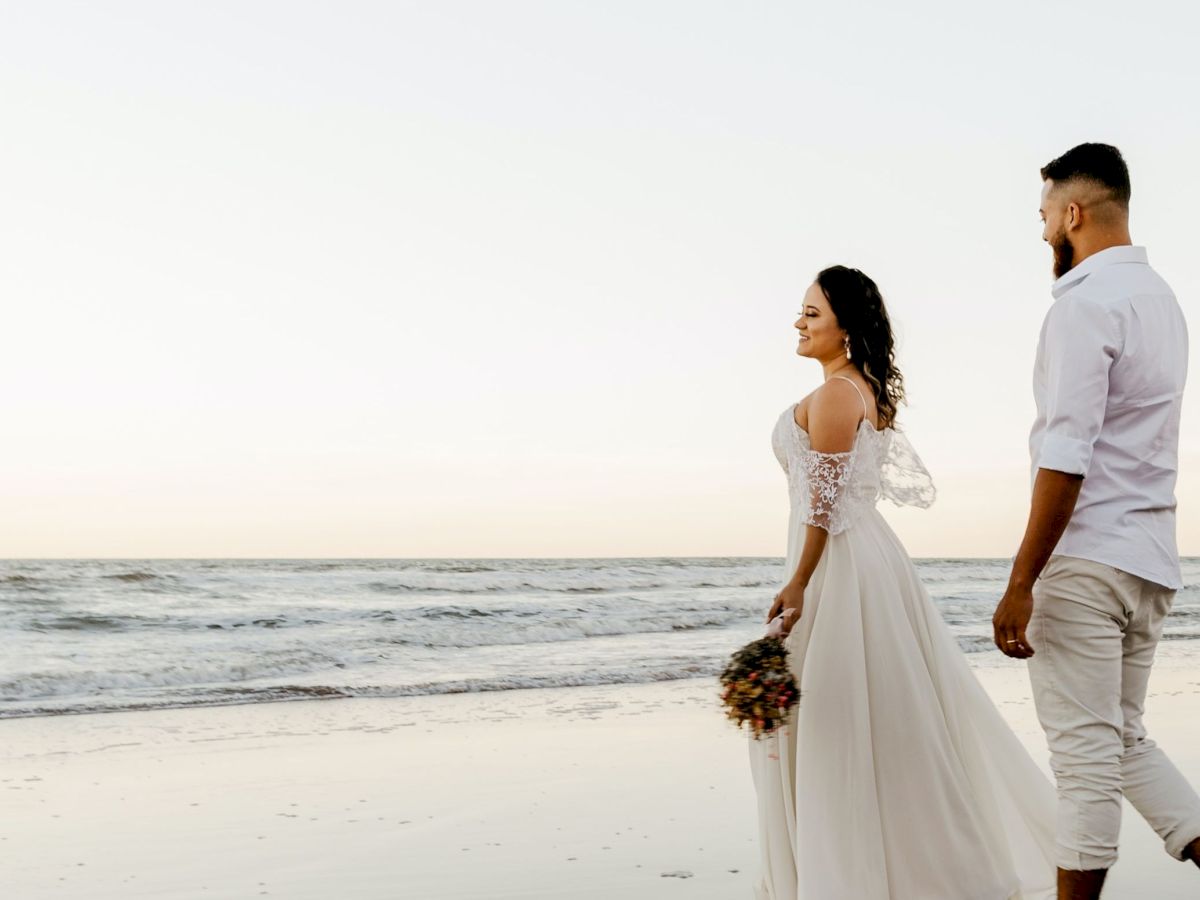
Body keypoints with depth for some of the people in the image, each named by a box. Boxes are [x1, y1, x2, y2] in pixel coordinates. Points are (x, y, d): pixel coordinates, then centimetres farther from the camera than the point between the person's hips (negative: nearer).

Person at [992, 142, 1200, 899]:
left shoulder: (1087, 301, -13)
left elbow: (1066, 457, -21)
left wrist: (1020, 582, -19)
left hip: (1085, 560, -9)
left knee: (1086, 754, -1)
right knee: (1126, 739, 17)